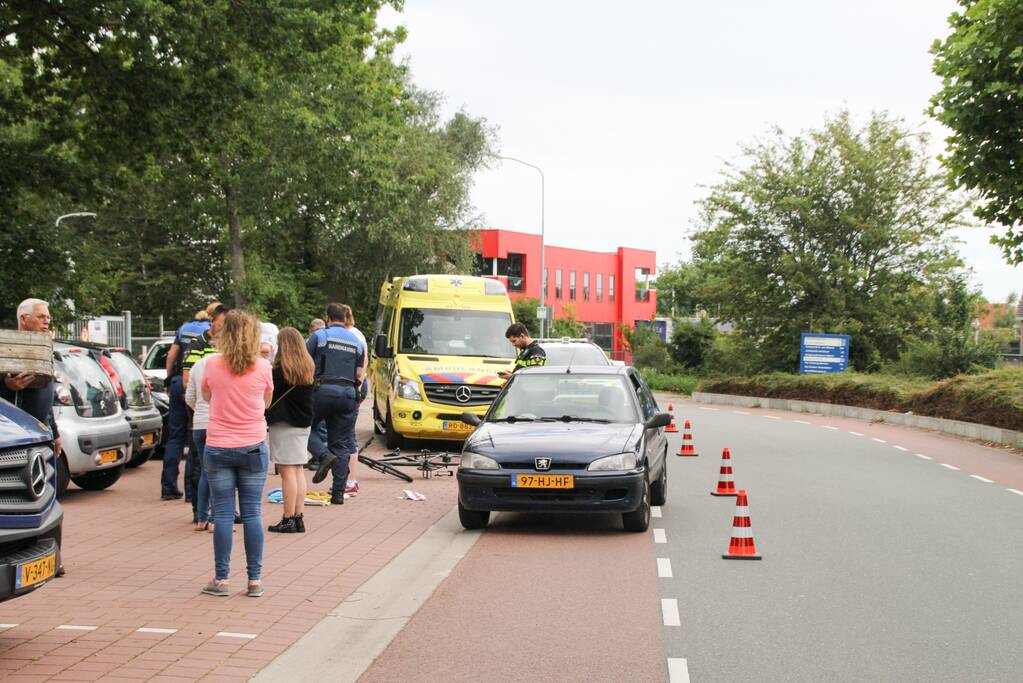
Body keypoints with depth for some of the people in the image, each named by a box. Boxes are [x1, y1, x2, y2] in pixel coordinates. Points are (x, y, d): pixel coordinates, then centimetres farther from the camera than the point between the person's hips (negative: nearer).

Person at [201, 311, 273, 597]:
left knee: (222, 514, 5)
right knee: (252, 514, 4)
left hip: (218, 448, 0)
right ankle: (254, 580, 8)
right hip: (253, 448, 0)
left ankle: (221, 579, 8)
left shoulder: (212, 364, -4)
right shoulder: (263, 367, -5)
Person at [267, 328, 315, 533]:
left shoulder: (280, 371, -12)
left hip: (284, 424, -7)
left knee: (287, 472, -4)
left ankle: (288, 519, -1)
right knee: (298, 471, 11)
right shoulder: (308, 368, 8)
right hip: (304, 423, 7)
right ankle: (298, 517, 13)